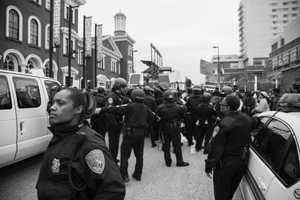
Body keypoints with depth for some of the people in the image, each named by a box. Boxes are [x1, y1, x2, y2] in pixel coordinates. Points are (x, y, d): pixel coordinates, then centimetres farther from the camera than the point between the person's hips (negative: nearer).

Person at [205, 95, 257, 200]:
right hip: (242, 162, 7)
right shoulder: (246, 118, -1)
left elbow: (216, 146, -23)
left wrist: (209, 166, -15)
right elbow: (255, 124, 24)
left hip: (226, 163, -7)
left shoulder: (224, 123, -24)